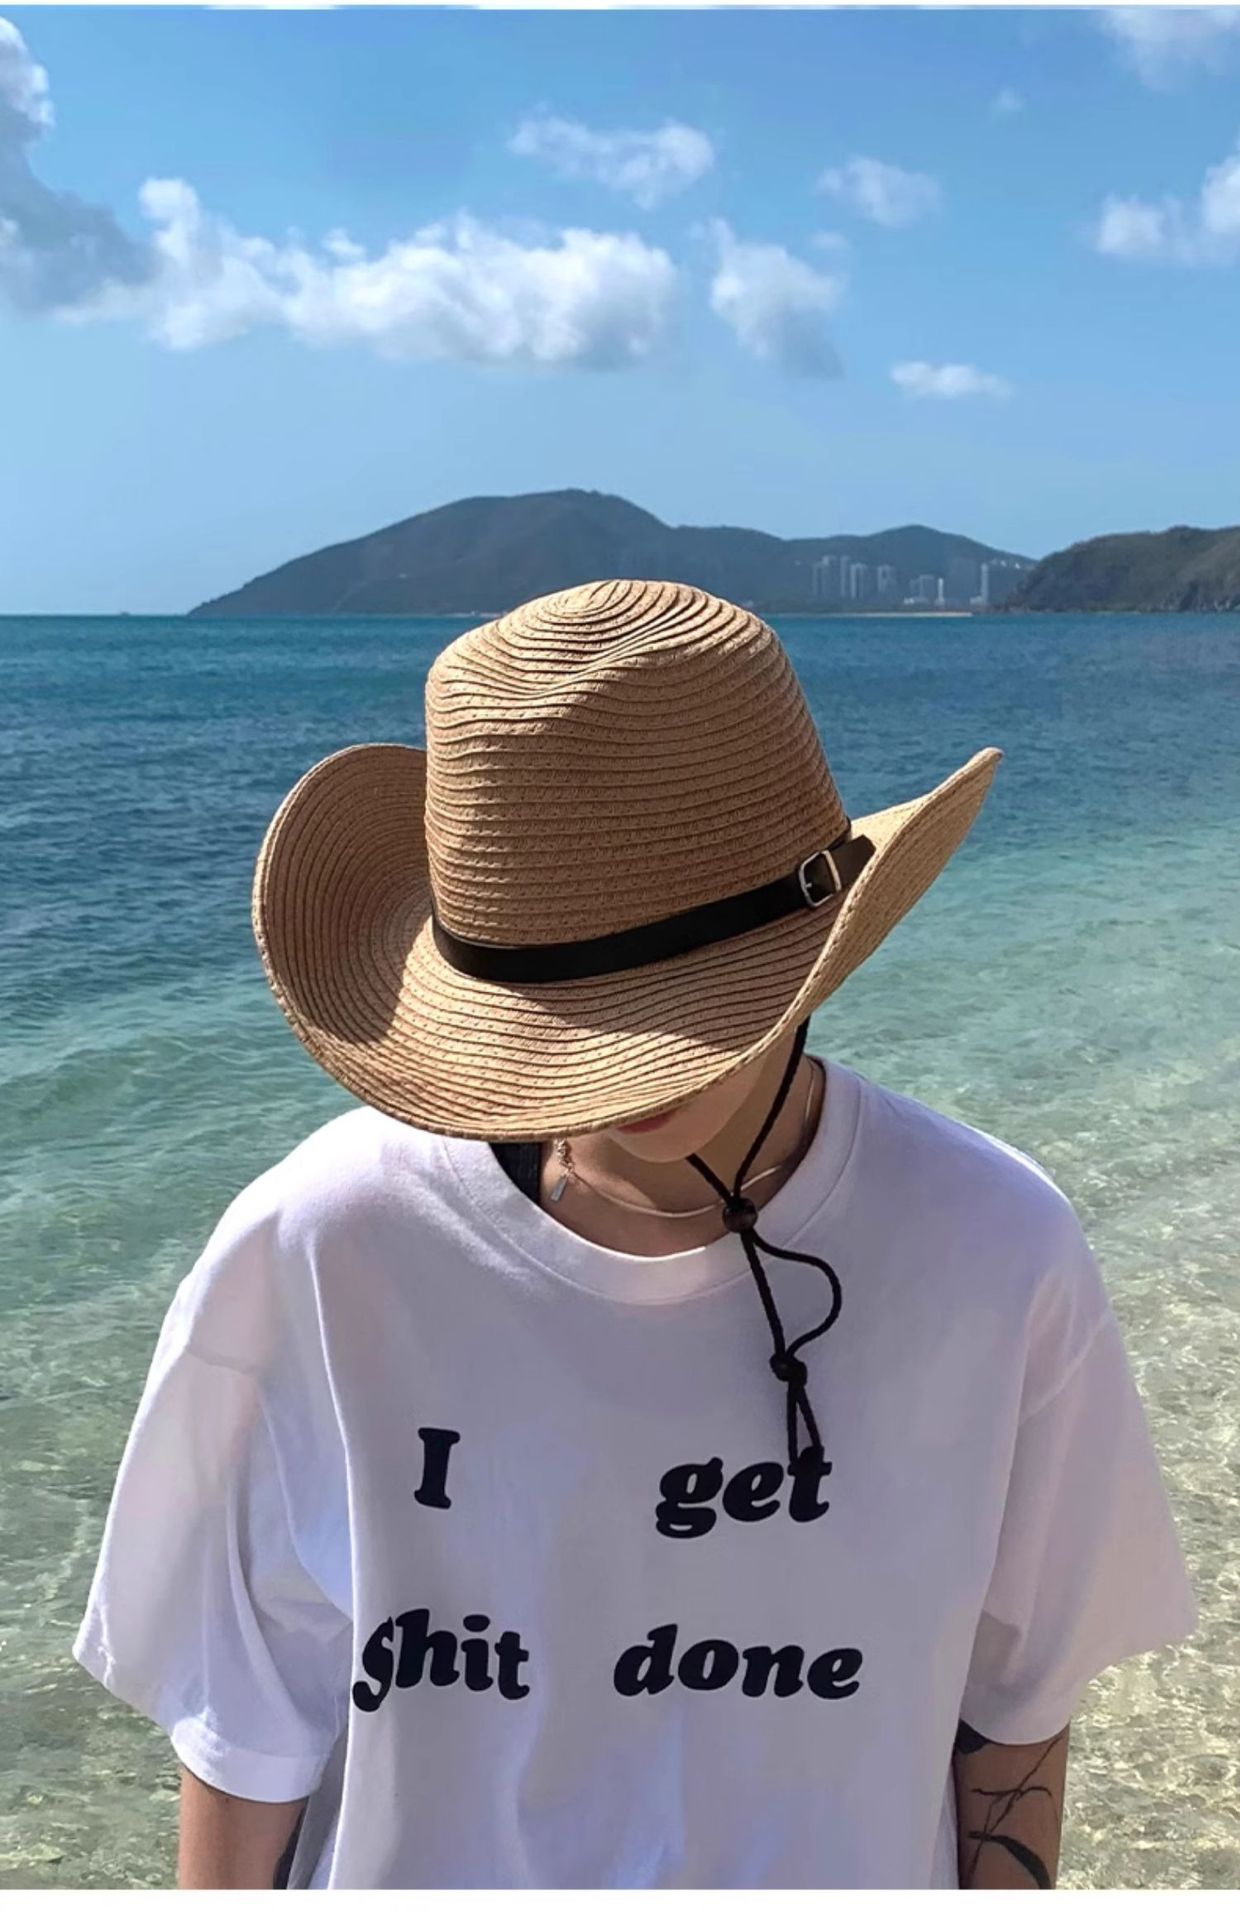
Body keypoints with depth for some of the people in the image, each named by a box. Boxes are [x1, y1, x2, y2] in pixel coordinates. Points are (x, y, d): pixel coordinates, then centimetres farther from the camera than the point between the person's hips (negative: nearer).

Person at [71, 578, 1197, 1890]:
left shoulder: (996, 1257, -20)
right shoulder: (304, 1262, -23)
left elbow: (1011, 1709, -7)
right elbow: (246, 1743, -11)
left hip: (847, 1864, 1)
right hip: (401, 1867, 0)